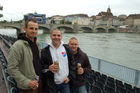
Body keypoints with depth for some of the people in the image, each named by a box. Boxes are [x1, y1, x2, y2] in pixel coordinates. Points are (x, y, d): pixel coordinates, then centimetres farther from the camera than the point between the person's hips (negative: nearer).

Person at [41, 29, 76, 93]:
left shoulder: (67, 49, 3)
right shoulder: (45, 51, -3)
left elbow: (72, 64, 6)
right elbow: (41, 67, -1)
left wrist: (70, 77, -1)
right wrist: (48, 68, -19)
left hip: (65, 83, 2)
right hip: (51, 84, -1)